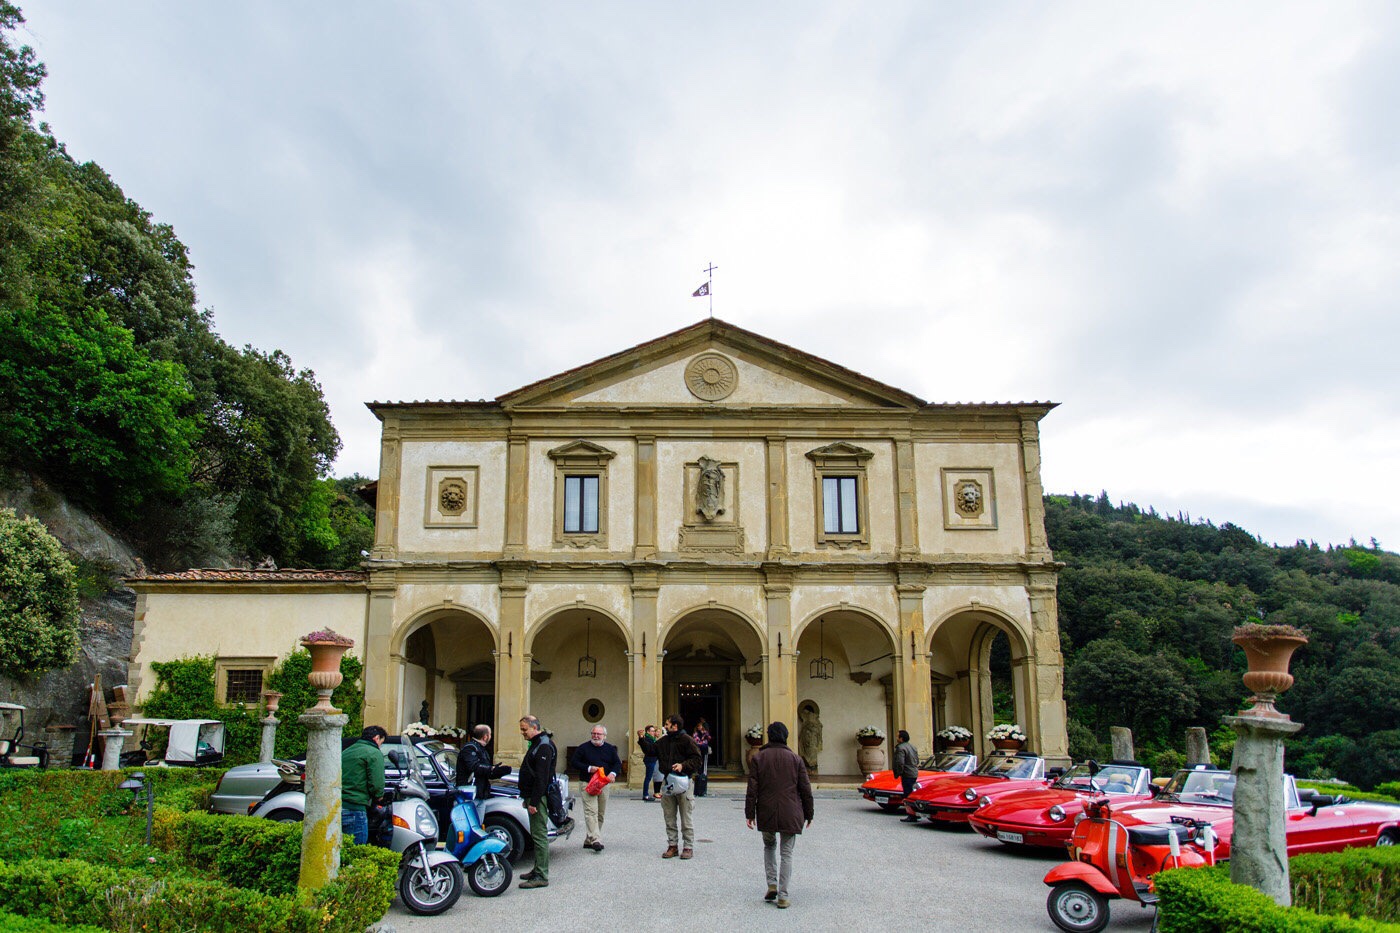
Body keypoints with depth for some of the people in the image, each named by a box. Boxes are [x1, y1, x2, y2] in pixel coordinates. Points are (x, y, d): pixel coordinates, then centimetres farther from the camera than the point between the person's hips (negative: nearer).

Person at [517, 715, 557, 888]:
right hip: (533, 797, 11)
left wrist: (534, 802, -24)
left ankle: (541, 876, -7)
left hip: (539, 797, -11)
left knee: (540, 835, -9)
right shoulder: (536, 744, 18)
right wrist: (527, 798, 22)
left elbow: (541, 777, -22)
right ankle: (538, 870, 23)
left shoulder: (544, 747, -16)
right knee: (537, 834, 15)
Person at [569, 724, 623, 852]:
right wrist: (588, 768, -13)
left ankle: (589, 840, 19)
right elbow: (573, 762, -1)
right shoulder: (583, 748, 0)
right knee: (591, 812, -16)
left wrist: (613, 773, -12)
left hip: (603, 784, 5)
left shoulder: (610, 749, 9)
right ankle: (596, 840, -23)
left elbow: (617, 763, 10)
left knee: (601, 814, 9)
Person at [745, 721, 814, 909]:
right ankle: (782, 896, 1)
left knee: (769, 846, 22)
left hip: (766, 812, 0)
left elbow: (752, 788, -3)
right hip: (790, 814, 0)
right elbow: (805, 789, 3)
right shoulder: (795, 758, 1)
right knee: (786, 853, 6)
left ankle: (772, 885, 9)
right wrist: (808, 814, 12)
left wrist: (750, 813, 1)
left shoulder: (758, 757, -1)